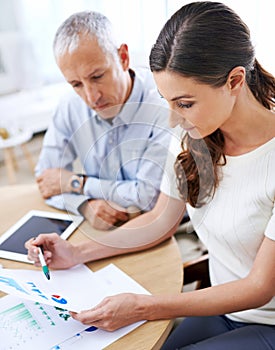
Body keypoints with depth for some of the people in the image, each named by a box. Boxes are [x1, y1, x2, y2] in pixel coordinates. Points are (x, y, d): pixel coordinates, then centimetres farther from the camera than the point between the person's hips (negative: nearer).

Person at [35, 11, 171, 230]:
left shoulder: (165, 105, -22)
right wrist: (85, 204, -20)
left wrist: (75, 182, -12)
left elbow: (149, 197, -21)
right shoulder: (70, 107, -4)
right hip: (101, 228, 3)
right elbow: (46, 178, 0)